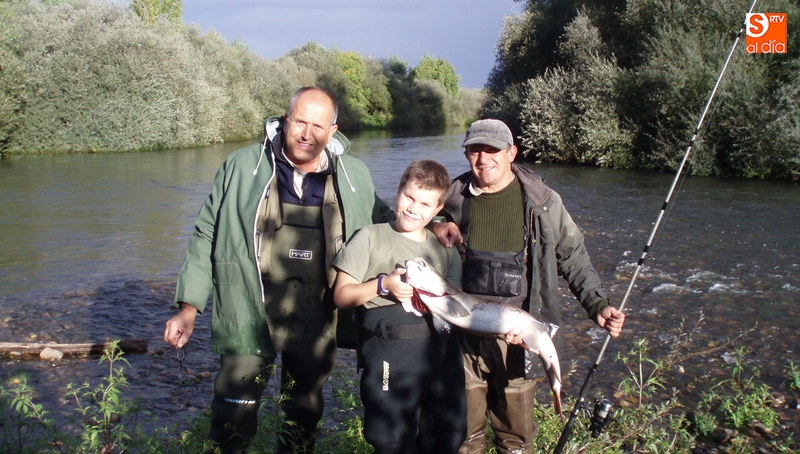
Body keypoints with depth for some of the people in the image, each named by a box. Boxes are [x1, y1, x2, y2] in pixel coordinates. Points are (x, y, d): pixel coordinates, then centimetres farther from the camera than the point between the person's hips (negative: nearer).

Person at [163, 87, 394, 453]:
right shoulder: (243, 167, -4)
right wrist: (189, 306, -3)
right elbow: (207, 235, 0)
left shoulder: (354, 177, 3)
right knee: (233, 422, -3)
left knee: (305, 419, 18)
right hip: (249, 318, -2)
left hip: (315, 324, 3)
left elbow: (386, 223, 18)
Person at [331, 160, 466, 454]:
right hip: (390, 355, -4)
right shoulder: (371, 237, 5)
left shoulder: (445, 249, 16)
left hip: (442, 352, 4)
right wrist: (382, 284, -13)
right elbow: (341, 296, 1)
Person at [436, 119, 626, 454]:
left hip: (519, 336, -1)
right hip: (466, 335, 2)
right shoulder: (454, 200, 1)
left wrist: (597, 305, -9)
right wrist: (442, 229, -5)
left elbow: (573, 258, 2)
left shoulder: (542, 202, -3)